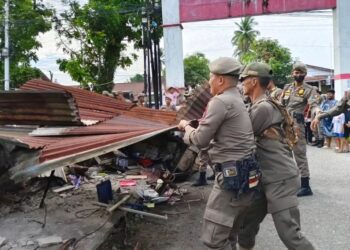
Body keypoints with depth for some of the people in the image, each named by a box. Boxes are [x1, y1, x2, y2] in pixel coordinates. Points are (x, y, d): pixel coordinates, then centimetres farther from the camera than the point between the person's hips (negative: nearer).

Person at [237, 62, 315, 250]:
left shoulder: (263, 108, -18)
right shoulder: (258, 106, 14)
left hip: (281, 179, -10)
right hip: (267, 178, 10)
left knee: (290, 234, -7)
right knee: (247, 222, 17)